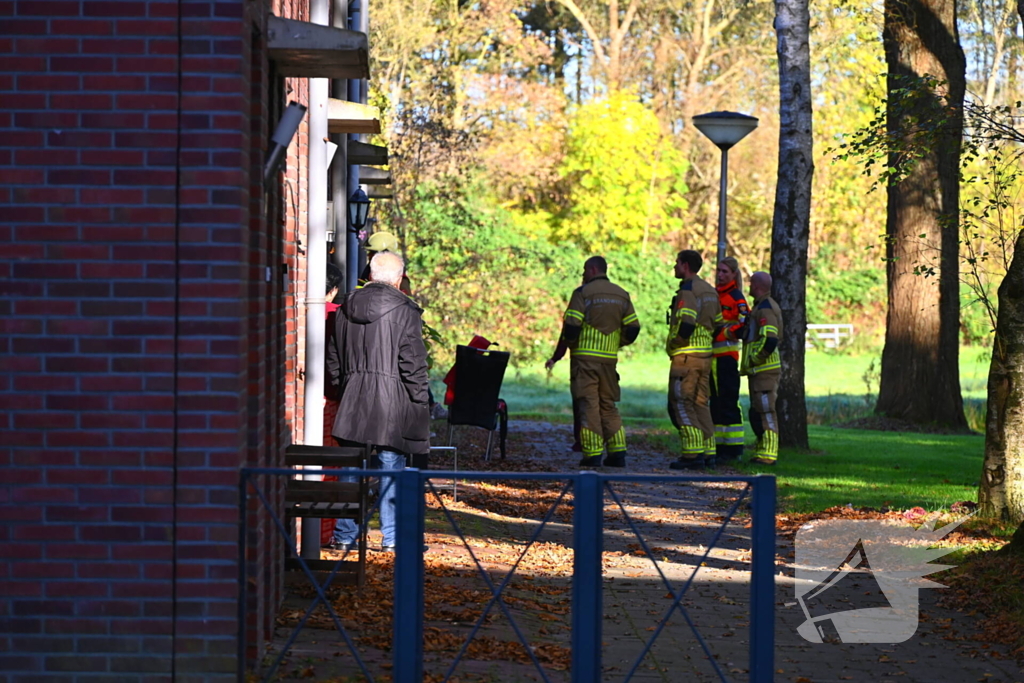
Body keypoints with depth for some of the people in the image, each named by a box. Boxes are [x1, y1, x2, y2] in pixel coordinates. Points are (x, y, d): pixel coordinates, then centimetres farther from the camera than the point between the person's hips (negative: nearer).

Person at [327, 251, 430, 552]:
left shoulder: (347, 309, 10)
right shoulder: (404, 311, -7)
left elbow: (334, 359, 16)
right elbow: (413, 363, -9)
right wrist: (420, 403, -2)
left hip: (352, 400, 5)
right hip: (392, 401, -5)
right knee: (392, 467, 1)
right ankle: (392, 536, 4)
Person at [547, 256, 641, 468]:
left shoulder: (583, 293, -6)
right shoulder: (622, 295, 11)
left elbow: (571, 327, -12)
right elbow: (633, 329, 9)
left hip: (585, 357, -5)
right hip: (609, 359, 5)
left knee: (588, 405, -2)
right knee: (608, 405, 13)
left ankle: (592, 454, -6)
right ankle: (617, 453, 7)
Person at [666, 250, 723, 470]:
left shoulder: (687, 291, -13)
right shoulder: (710, 291, 16)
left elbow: (686, 324, -23)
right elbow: (717, 322, 19)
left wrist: (673, 344, -10)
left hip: (686, 354, -9)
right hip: (705, 353, 9)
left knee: (681, 403, -5)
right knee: (700, 404, 13)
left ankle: (693, 453, -11)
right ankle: (708, 452, 11)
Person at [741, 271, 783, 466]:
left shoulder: (765, 308, -14)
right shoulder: (762, 306, 20)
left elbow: (770, 340, -24)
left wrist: (752, 360, -15)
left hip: (764, 370, -11)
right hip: (759, 370, 11)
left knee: (765, 411, -10)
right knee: (756, 413, 14)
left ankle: (768, 454, -11)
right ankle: (762, 451, 18)